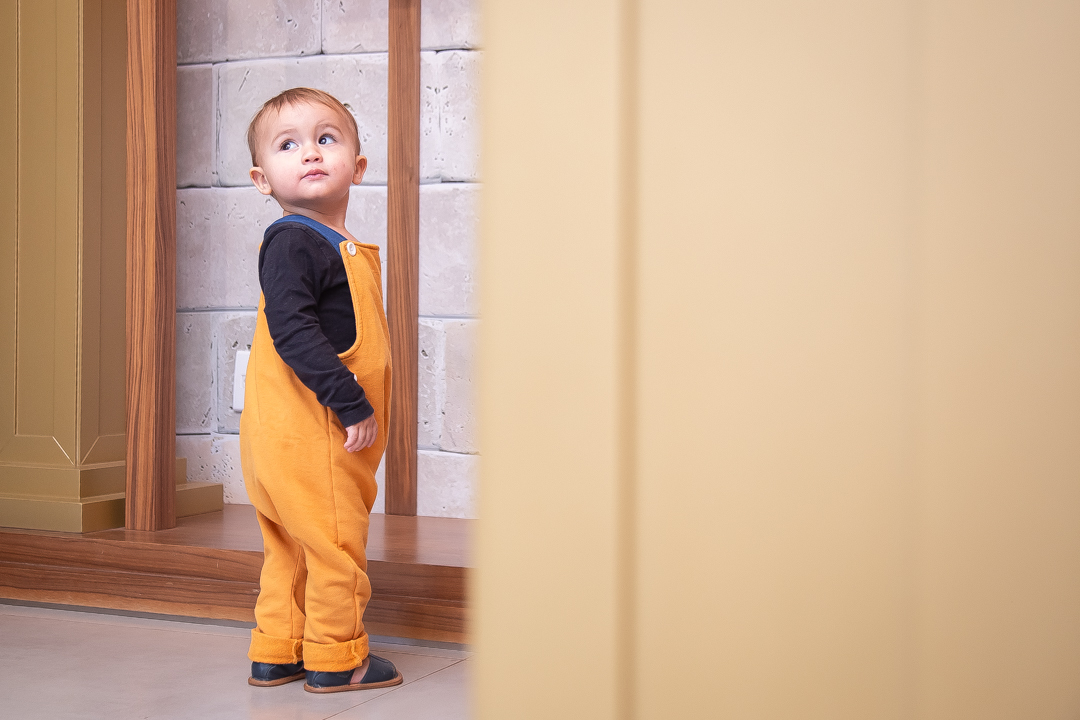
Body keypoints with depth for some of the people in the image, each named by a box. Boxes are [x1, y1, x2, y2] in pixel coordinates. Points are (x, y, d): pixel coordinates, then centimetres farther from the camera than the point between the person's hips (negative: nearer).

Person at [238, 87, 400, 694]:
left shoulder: (342, 248, 14)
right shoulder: (293, 242, -16)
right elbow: (292, 329, -25)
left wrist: (355, 403, 16)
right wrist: (350, 400, -26)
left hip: (321, 432, 10)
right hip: (308, 430, -10)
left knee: (294, 547, 17)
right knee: (335, 541, 0)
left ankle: (276, 652, 28)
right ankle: (335, 659, 13)